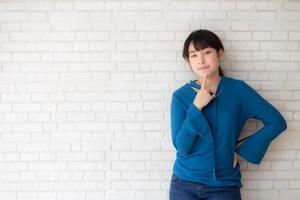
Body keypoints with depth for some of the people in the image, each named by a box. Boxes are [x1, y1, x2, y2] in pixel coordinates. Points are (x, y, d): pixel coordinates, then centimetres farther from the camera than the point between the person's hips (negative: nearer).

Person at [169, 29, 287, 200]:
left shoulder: (238, 90, -5)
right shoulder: (181, 96, -5)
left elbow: (277, 123, -3)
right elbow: (181, 147, -10)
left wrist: (242, 150, -5)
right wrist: (196, 107, -19)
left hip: (224, 185, 0)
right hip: (184, 183, 1)